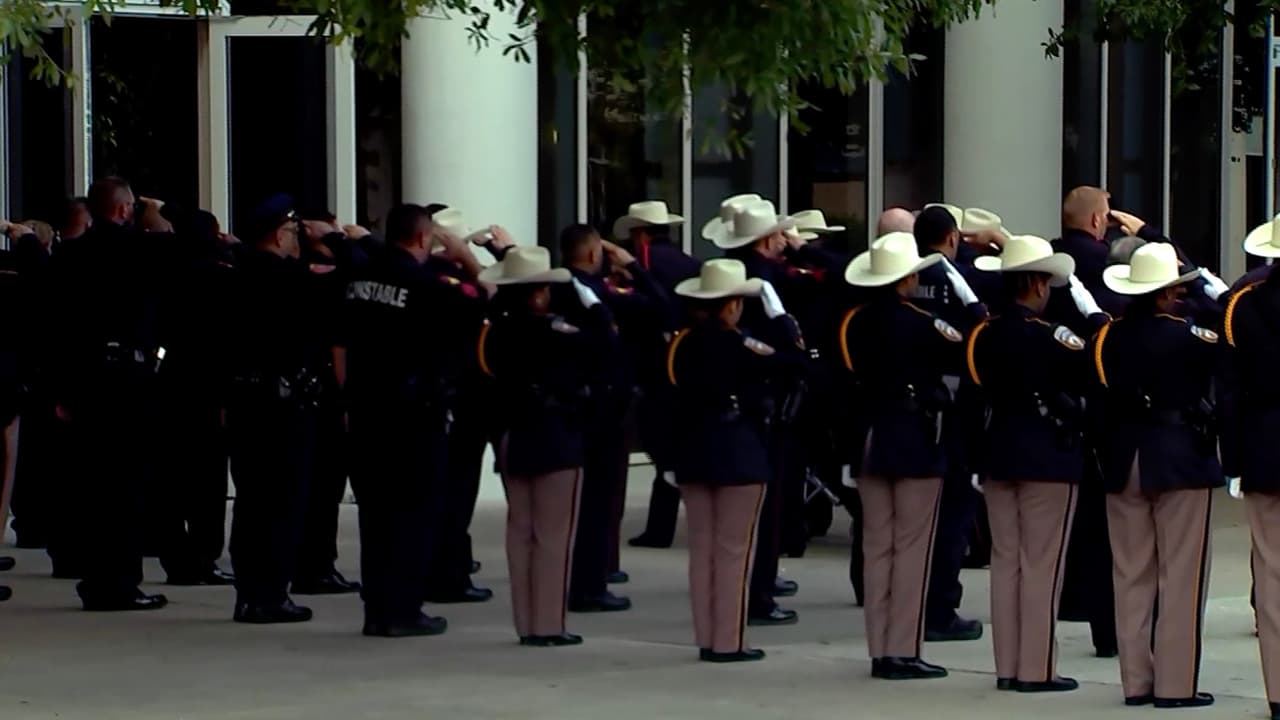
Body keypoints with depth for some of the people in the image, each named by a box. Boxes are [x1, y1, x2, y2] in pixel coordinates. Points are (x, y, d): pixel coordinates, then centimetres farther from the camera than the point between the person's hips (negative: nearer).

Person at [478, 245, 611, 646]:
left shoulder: (498, 330, 1)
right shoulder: (551, 332, -17)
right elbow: (602, 343, -15)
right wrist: (593, 305, -1)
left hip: (512, 438, 7)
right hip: (556, 441, -7)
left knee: (520, 532, 11)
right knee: (554, 536, -1)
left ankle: (526, 624, 14)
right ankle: (548, 625, -1)